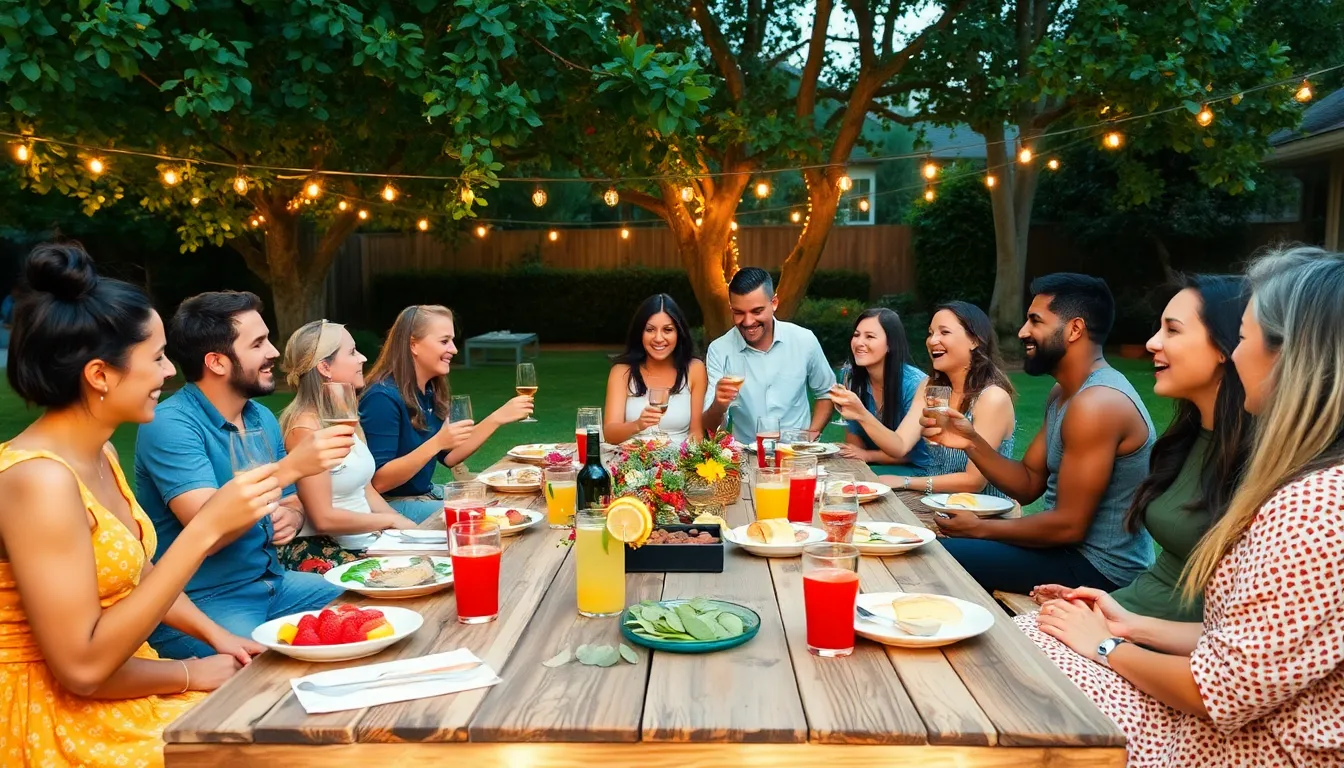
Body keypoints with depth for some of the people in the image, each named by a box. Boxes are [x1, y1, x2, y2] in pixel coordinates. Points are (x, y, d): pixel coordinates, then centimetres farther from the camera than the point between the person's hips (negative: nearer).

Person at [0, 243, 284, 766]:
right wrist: (205, 530, -23)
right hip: (63, 724, -8)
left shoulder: (100, 453, 4)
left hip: (121, 692, 8)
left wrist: (216, 636, 2)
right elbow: (82, 665, -27)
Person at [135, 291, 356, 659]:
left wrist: (291, 517, -7)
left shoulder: (262, 418, 8)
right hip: (198, 602, -8)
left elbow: (290, 503, 17)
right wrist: (289, 467, -34)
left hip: (272, 583, 8)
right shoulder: (169, 425, -16)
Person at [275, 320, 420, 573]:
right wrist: (391, 520, -7)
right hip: (319, 553, -8)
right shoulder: (306, 426, -15)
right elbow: (323, 518, -17)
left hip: (362, 542, 8)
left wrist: (408, 526, 0)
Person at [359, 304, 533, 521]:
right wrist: (436, 443, -33)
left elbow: (449, 457, 8)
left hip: (426, 493, 9)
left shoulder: (430, 392, 4)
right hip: (391, 506, -8)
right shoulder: (384, 397, -21)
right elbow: (378, 482, -24)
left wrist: (498, 417, 1)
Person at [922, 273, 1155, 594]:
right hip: (1072, 547, 9)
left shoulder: (1096, 404, -24)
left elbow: (1069, 525, -24)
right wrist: (971, 442, -9)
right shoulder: (1063, 394, 9)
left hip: (1099, 568, -9)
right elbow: (1029, 485, 7)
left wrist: (980, 528, -12)